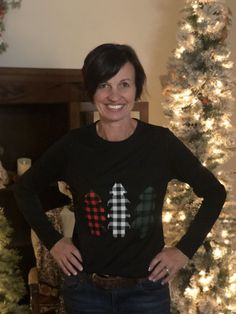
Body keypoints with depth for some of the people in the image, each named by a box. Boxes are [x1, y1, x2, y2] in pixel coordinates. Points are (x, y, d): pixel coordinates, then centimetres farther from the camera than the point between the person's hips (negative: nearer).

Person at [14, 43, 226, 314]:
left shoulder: (160, 142, -10)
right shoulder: (73, 145, -8)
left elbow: (215, 192, 1)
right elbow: (24, 188, 7)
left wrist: (185, 249, -3)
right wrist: (52, 241, 0)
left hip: (147, 289, 0)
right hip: (86, 290, 1)